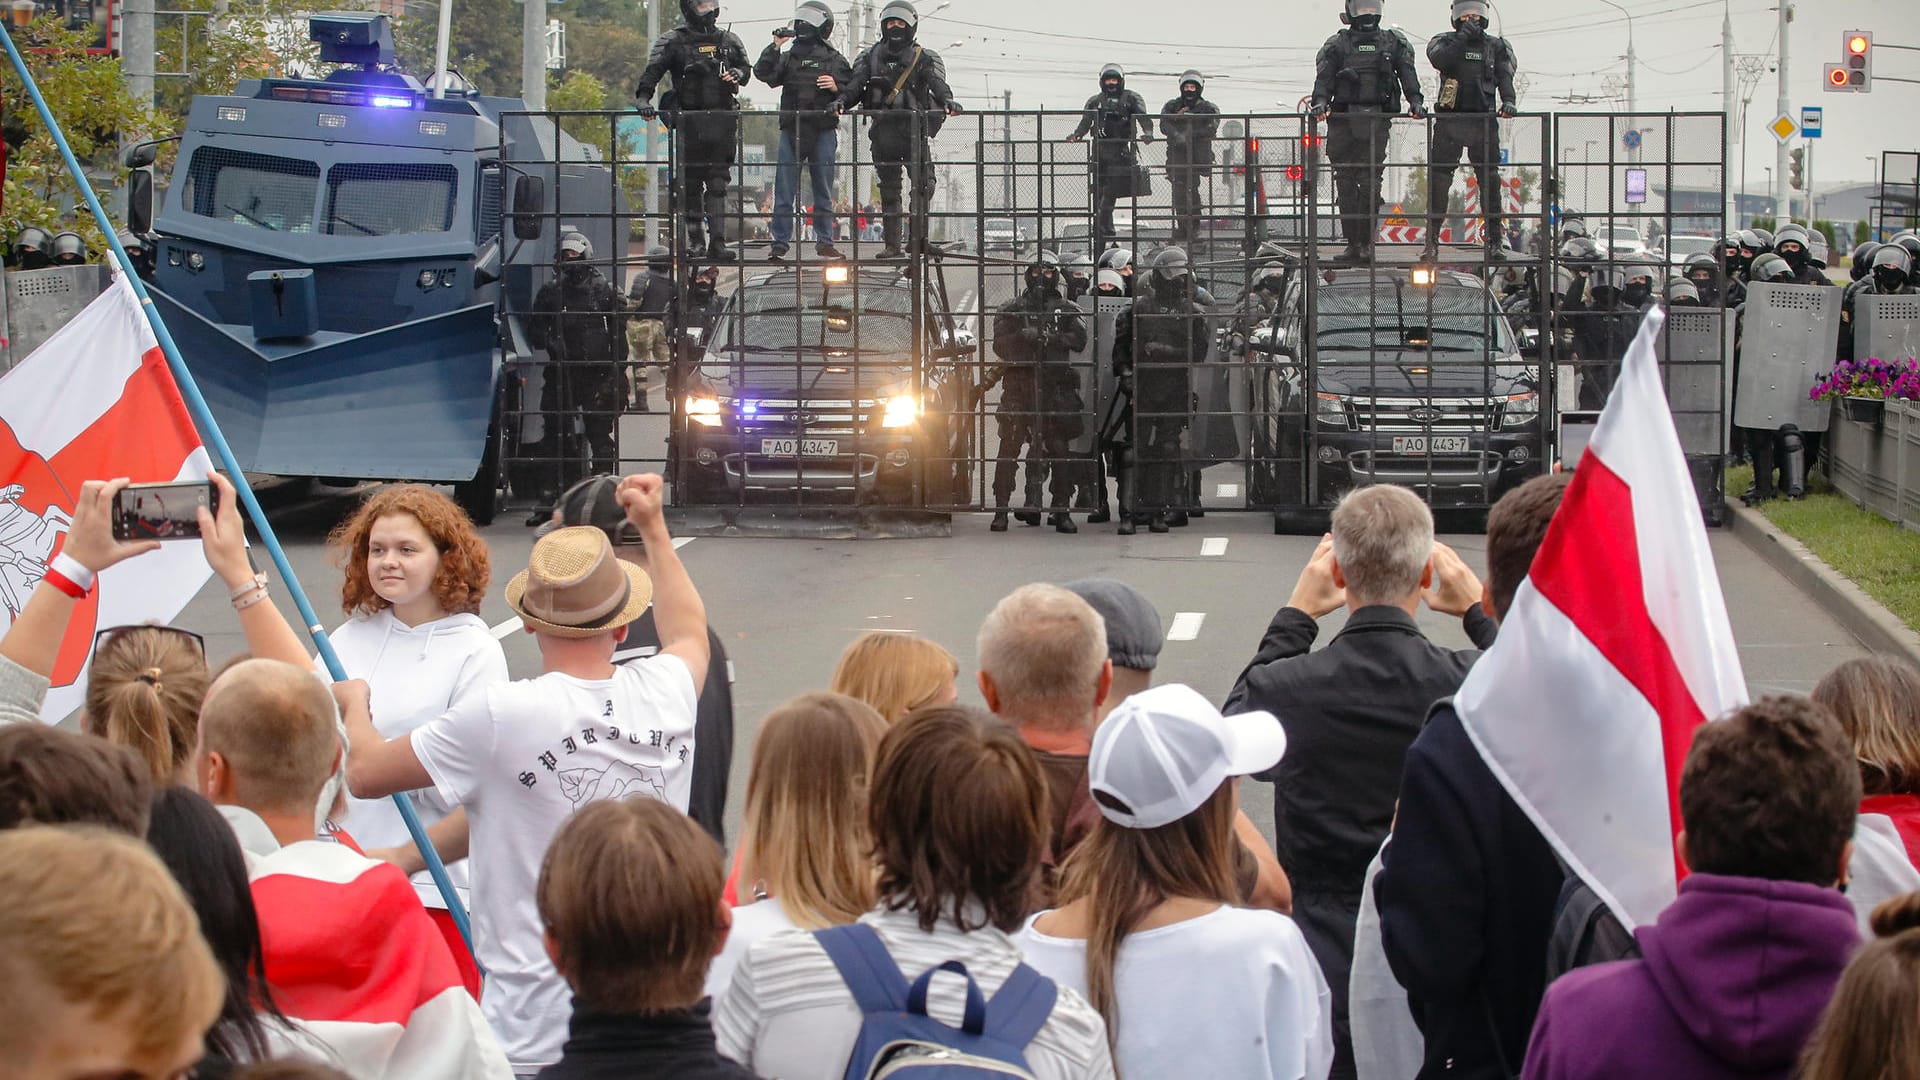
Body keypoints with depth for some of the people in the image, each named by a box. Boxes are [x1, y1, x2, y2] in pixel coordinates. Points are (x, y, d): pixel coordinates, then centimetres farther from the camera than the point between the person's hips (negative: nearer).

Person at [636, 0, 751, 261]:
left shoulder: (729, 41, 15)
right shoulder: (673, 41, 2)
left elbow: (746, 69, 24)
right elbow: (652, 72, -7)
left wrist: (736, 75, 0)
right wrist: (644, 99, -23)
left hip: (722, 121, 2)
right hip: (689, 122, -2)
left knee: (717, 185, -2)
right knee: (690, 184, 0)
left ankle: (717, 242, -5)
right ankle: (695, 241, 8)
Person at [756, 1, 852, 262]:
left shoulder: (834, 60, 7)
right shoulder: (788, 56, 11)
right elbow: (763, 73, -1)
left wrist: (836, 87, -12)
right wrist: (775, 48, -7)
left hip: (824, 132, -1)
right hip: (791, 130, 1)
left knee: (823, 189, 5)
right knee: (784, 189, -2)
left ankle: (824, 241, 11)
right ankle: (780, 242, 1)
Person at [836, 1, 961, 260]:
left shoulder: (924, 58, 7)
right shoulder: (870, 57, 14)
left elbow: (937, 83, -10)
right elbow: (855, 85, 3)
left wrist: (947, 101, -31)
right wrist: (841, 101, -18)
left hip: (915, 130, -2)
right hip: (883, 131, 2)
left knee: (923, 185, -9)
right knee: (888, 189, 3)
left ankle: (918, 238, -4)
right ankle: (892, 243, 5)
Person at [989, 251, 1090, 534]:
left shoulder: (1066, 310, 12)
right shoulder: (1011, 309, 12)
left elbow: (1079, 339, -3)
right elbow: (1000, 345, 3)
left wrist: (1049, 337, -14)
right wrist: (1022, 337, -15)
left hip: (1055, 388, 0)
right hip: (1018, 386, 0)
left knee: (1059, 448, 0)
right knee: (1009, 448, -2)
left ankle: (1062, 510, 5)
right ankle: (1000, 509, 2)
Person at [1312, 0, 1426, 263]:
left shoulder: (1394, 43, 17)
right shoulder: (1337, 45, 14)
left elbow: (1407, 74, 7)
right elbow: (1324, 78, 2)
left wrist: (1416, 101, -10)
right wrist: (1320, 102, -17)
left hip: (1377, 120, 0)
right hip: (1343, 120, 1)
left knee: (1370, 181, -10)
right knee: (1346, 181, -3)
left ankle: (1366, 240, -6)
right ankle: (1353, 242, 0)